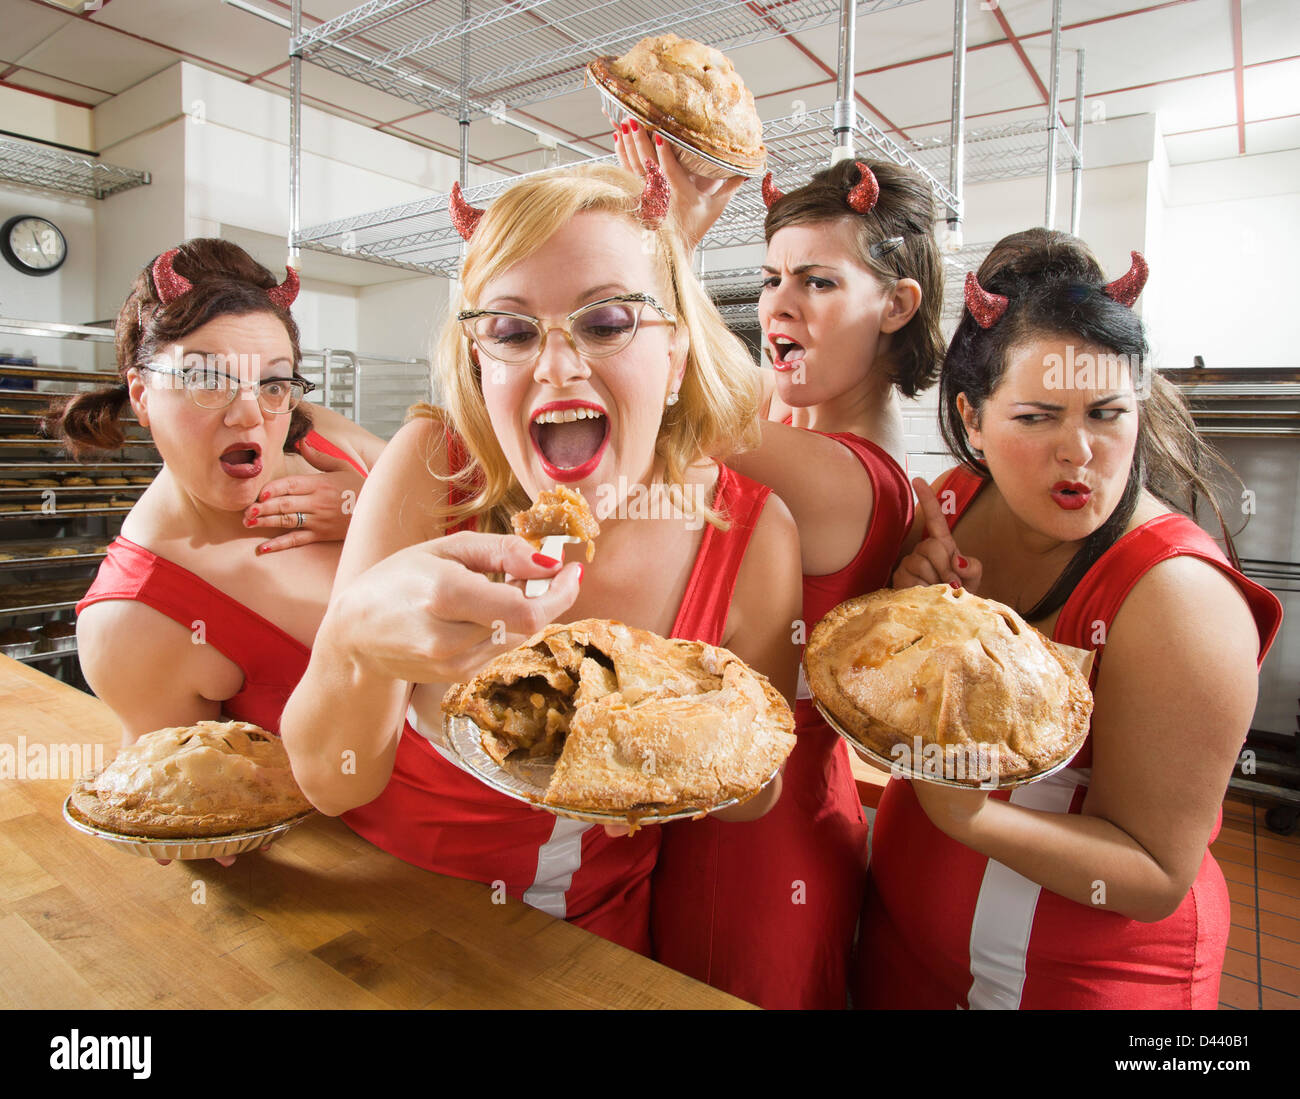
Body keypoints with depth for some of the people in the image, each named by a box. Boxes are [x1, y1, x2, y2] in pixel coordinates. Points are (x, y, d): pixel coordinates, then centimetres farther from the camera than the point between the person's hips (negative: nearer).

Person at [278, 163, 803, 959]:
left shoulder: (753, 535, -18)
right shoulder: (431, 466, -19)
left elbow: (756, 798, -4)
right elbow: (332, 784, -18)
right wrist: (358, 638, -39)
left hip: (587, 932, 1)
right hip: (381, 907, 1)